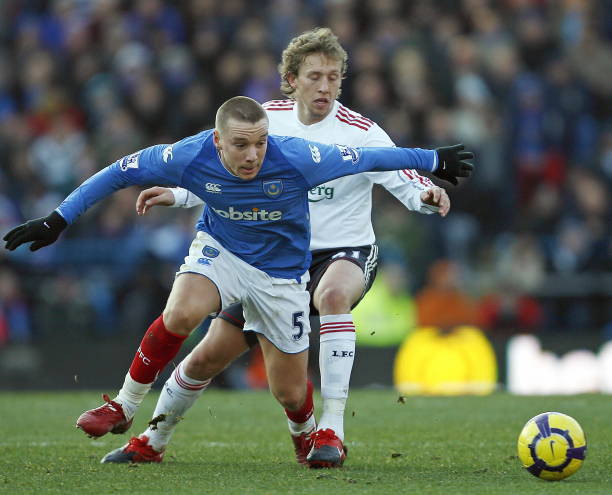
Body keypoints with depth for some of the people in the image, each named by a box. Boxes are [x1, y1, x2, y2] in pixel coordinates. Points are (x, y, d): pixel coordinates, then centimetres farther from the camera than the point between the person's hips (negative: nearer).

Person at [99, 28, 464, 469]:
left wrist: (427, 196, -45)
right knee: (207, 356, 1)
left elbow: (406, 181, -23)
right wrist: (176, 196, 1)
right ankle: (152, 442, 27)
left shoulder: (359, 132, -15)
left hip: (346, 253, -4)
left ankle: (332, 430, -38)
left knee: (333, 295, -42)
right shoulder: (270, 118, -2)